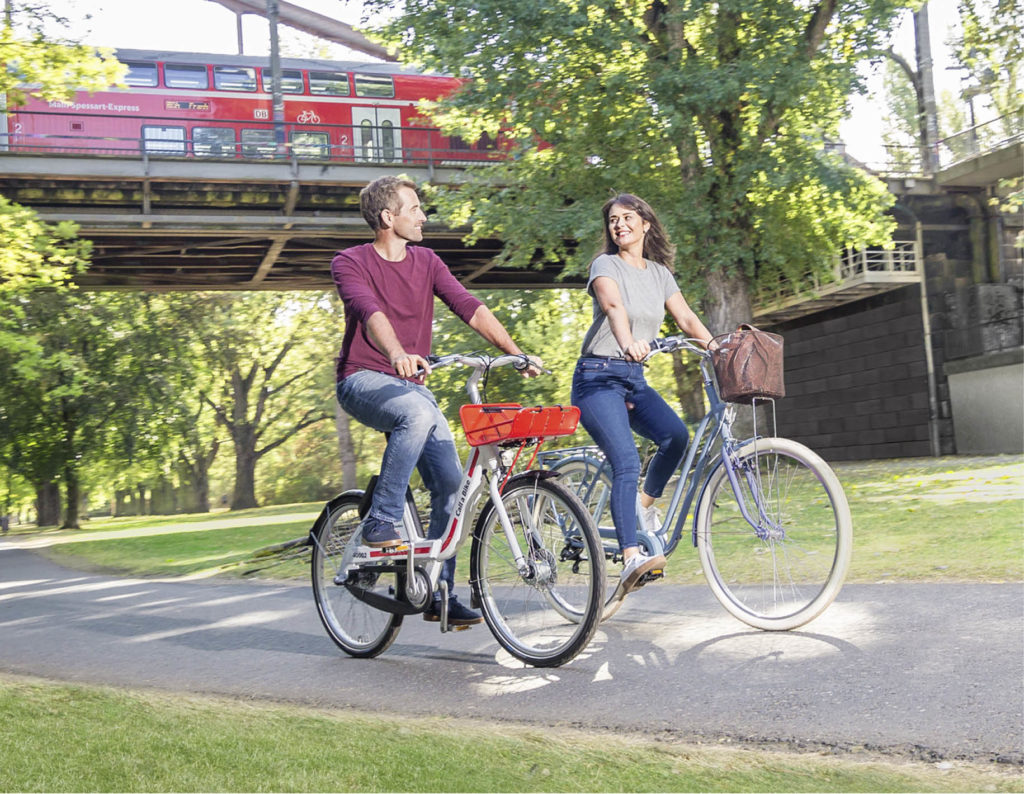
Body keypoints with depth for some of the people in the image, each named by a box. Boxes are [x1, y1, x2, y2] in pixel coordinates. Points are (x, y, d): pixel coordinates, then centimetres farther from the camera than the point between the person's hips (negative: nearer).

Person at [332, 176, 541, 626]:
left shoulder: (425, 262, 9)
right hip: (363, 380, -5)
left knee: (451, 481, -9)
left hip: (410, 383, 5)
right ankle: (380, 522, -25)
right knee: (418, 411, -37)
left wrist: (516, 354, -13)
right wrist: (398, 354, -46)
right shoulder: (351, 262, -6)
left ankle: (439, 593, 2)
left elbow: (470, 309, -1)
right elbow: (371, 313, -26)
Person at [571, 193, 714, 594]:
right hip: (598, 377, -6)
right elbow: (613, 305, -27)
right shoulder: (605, 265, -6)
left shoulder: (660, 273, 13)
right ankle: (631, 560, -27)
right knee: (626, 462, -22)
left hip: (635, 379, 6)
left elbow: (687, 319, 9)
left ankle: (646, 502, 8)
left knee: (676, 435, -19)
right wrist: (627, 341, -46)